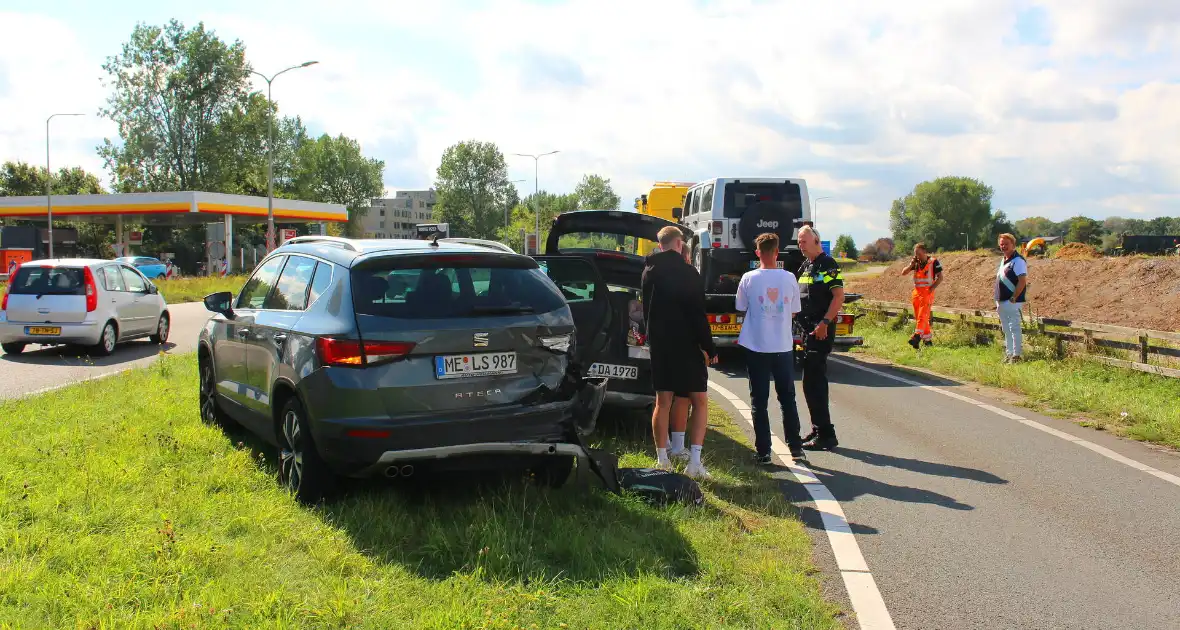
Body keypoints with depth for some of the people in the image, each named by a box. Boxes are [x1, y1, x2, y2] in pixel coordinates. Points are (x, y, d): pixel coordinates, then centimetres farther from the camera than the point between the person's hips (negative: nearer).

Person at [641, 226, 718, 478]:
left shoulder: (649, 271, 6)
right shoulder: (687, 273, -12)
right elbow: (698, 315, -14)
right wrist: (709, 348, -8)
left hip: (659, 345, 5)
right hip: (686, 346, -5)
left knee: (662, 402, 11)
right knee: (700, 401, 2)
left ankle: (662, 459, 15)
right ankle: (694, 461, -6)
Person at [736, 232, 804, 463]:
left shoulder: (749, 279, -8)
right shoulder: (789, 278, -4)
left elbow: (741, 309, 4)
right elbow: (794, 312, 6)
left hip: (756, 347, -2)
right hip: (783, 347, 2)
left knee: (759, 401, 5)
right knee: (788, 398, 15)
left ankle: (763, 451, 6)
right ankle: (795, 447, 19)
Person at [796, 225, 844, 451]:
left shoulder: (827, 264, -9)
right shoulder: (805, 266, 17)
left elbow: (839, 296, -17)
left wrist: (825, 322, -24)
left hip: (821, 331, -9)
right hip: (808, 330, 9)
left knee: (814, 382, -10)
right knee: (813, 382, 12)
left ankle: (825, 435, -7)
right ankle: (819, 430, 20)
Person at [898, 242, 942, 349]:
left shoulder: (933, 262, -5)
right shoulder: (915, 262, 10)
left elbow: (940, 277, -4)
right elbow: (903, 273, 10)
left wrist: (932, 288, -14)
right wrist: (911, 265, -5)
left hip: (927, 292, -6)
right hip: (916, 291, 6)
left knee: (922, 316, -16)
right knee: (919, 317, 8)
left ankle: (917, 337, -27)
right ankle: (928, 338, 17)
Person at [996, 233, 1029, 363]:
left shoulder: (1018, 260, -13)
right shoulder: (1004, 260, 16)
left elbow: (1023, 281, -20)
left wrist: (1014, 298, -21)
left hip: (1012, 302, -10)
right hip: (1002, 302, 10)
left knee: (1014, 328, -6)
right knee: (1006, 329, 15)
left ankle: (1017, 355, -1)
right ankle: (1009, 354, 23)